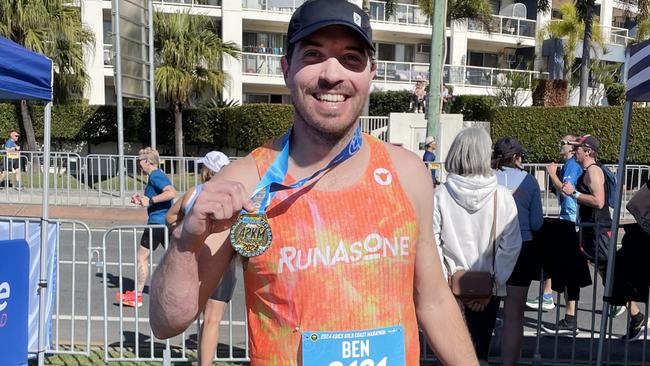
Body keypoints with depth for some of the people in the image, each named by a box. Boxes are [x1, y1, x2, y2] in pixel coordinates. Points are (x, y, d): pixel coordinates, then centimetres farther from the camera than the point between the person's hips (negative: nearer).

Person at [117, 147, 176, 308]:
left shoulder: (155, 176, -12)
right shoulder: (158, 175, 18)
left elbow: (172, 192, -28)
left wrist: (150, 200, -26)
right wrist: (143, 199, 15)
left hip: (157, 222, -10)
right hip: (168, 221, 10)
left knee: (142, 257, 1)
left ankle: (136, 296, 9)